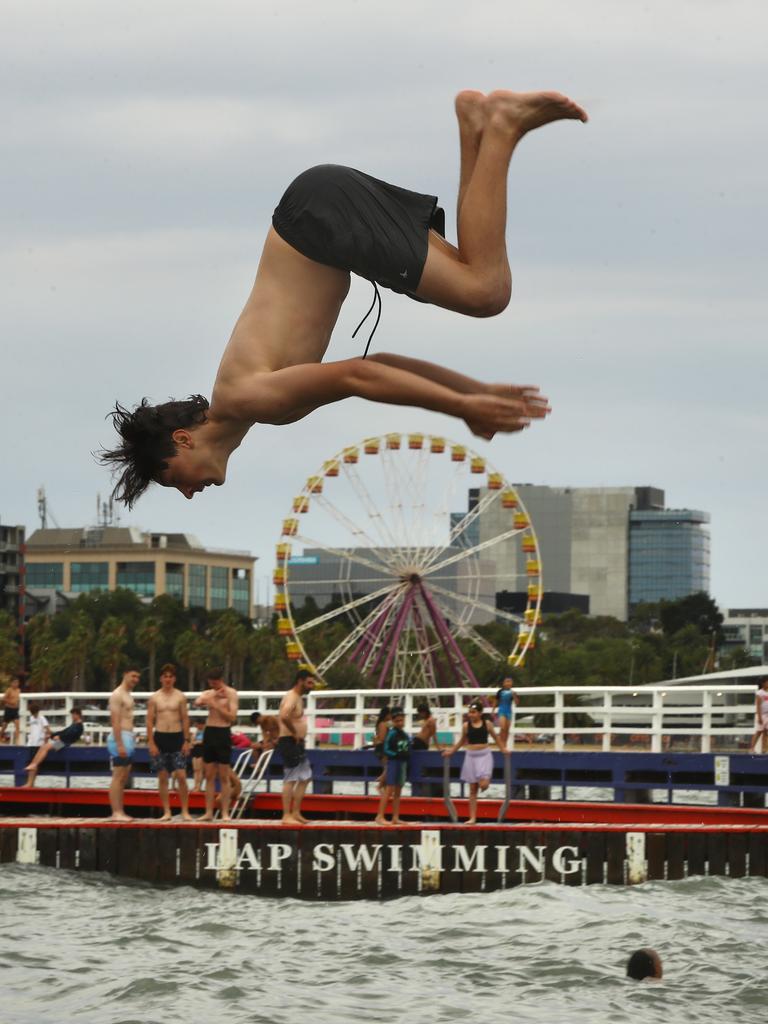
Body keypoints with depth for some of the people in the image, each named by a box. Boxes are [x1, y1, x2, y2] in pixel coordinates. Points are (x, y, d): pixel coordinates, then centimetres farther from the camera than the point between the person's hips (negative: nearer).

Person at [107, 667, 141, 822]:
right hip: (120, 738, -10)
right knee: (118, 777, -10)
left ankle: (120, 812, 13)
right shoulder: (117, 695, -12)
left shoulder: (128, 695, 19)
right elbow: (115, 721, -18)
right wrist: (120, 744, -24)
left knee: (123, 779, 10)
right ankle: (116, 813, -11)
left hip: (128, 739, 10)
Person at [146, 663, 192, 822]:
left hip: (177, 738, -1)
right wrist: (151, 743, -5)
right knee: (162, 777, 3)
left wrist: (186, 741, -3)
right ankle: (167, 812, 9)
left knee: (181, 776, -8)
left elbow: (185, 719, 5)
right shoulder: (154, 698, 4)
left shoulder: (180, 697, 4)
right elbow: (149, 721, 3)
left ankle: (185, 811, -1)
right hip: (160, 738, 1)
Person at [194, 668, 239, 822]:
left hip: (223, 733, -5)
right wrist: (214, 694, -15)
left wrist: (216, 705, -15)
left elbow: (232, 717, -10)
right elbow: (197, 703, -9)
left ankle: (225, 813, -1)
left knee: (224, 777, -3)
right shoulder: (208, 693, 12)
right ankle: (209, 813, 6)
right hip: (209, 732, 5)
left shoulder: (230, 693, -1)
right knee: (209, 776, 5)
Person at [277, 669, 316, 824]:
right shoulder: (291, 698, -15)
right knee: (290, 780, -8)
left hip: (297, 744, 11)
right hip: (289, 742, -11)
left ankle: (296, 813, 18)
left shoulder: (298, 698, 16)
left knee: (305, 778, 14)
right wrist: (294, 733, -22)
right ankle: (287, 816, -7)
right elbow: (284, 716, -35)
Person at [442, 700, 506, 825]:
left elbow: (495, 738, 13)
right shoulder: (466, 725, 2)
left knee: (483, 784, -19)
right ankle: (472, 817, 7)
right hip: (471, 756, 2)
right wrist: (451, 751, 15)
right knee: (473, 789, 3)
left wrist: (503, 749, 6)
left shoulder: (487, 724, -2)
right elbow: (462, 741, 16)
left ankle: (487, 779, 21)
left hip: (484, 755, -2)